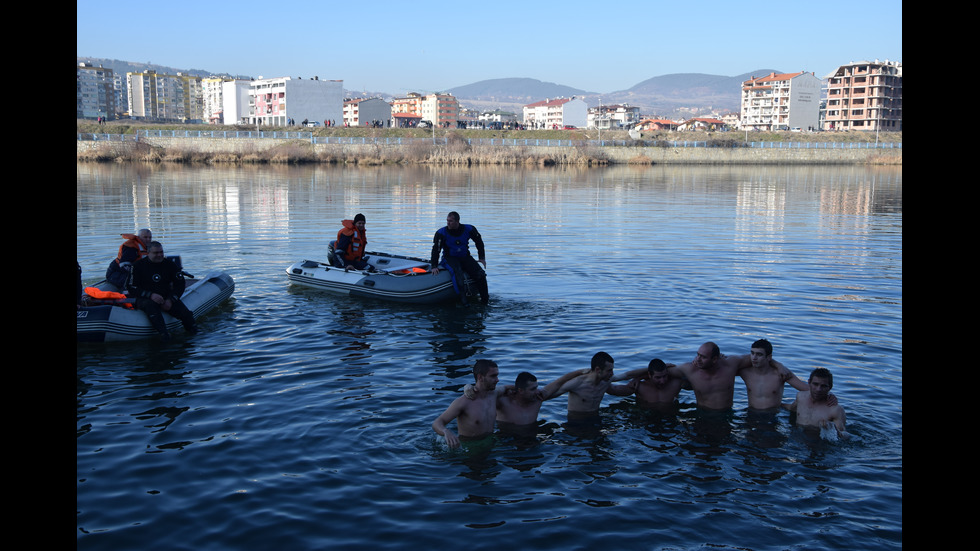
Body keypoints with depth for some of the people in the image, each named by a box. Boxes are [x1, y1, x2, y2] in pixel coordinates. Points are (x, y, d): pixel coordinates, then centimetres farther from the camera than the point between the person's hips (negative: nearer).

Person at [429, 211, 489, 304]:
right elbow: (436, 249, -8)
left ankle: (485, 300, -6)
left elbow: (479, 242, 13)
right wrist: (434, 266, -15)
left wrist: (482, 258, 11)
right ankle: (463, 299, -41)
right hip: (450, 258, -2)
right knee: (456, 272, -37)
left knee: (480, 274, -19)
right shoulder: (441, 233, -8)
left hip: (465, 257, 2)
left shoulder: (468, 229, -3)